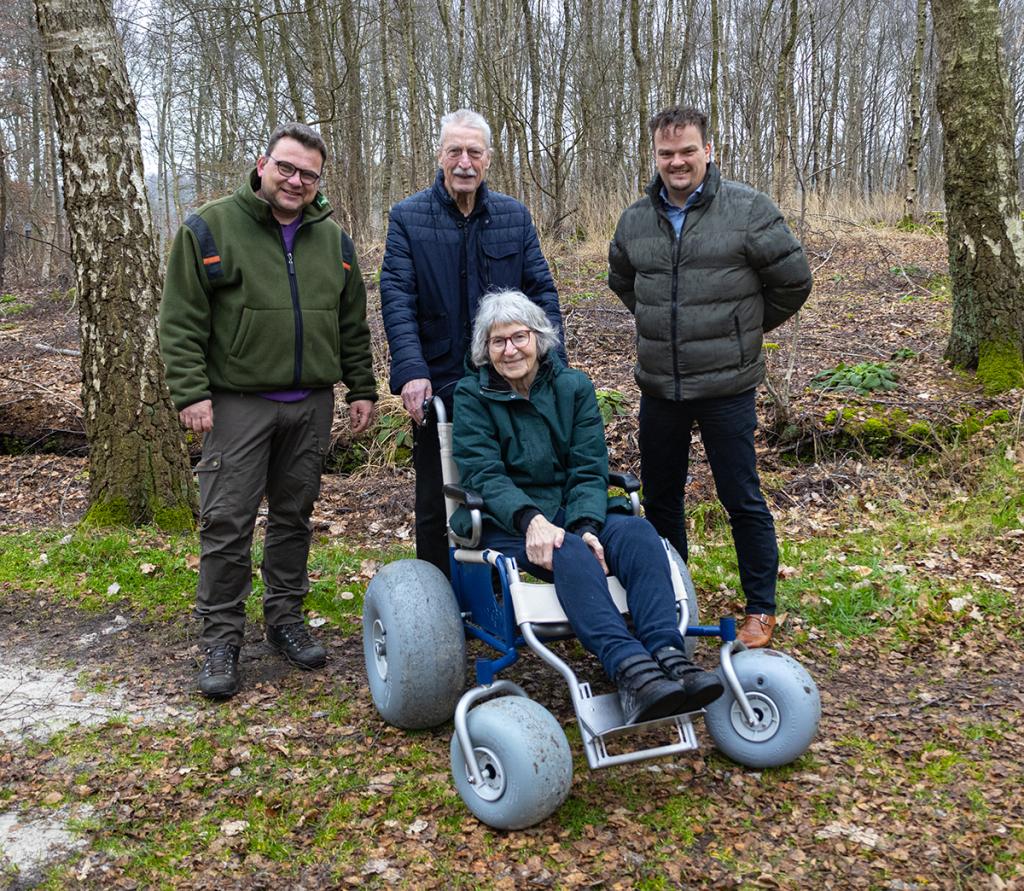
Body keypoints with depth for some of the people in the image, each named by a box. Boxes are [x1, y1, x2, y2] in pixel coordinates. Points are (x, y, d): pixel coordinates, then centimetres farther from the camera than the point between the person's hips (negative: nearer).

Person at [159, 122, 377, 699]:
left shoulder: (333, 240, 10)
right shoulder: (212, 229, -3)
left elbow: (353, 325, 15)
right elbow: (181, 321, -6)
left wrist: (362, 389, 10)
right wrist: (191, 393, -13)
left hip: (312, 405, 4)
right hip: (238, 403, -4)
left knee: (294, 517, 12)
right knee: (227, 522, -2)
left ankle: (286, 618, 26)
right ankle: (222, 638, 10)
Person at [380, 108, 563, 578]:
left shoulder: (514, 216, 6)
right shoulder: (408, 217, -1)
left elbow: (542, 291, 4)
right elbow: (397, 299, -10)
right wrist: (412, 371, -22)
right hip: (438, 385, -2)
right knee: (435, 505, 10)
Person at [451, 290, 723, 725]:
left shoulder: (574, 387, 7)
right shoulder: (472, 395, 1)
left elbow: (589, 470, 0)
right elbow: (483, 474, -11)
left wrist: (586, 526, -20)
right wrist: (530, 519, -30)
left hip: (573, 514, 3)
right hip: (505, 524, -3)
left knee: (638, 532, -28)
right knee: (567, 550, -36)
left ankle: (668, 655, -45)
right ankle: (629, 669, -54)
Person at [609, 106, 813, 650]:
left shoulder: (748, 210, -8)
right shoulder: (635, 220, 6)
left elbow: (793, 280, -2)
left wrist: (746, 328, 8)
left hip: (727, 387, -5)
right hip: (658, 386, 5)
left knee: (743, 502, 3)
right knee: (660, 498, 15)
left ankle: (760, 608, 20)